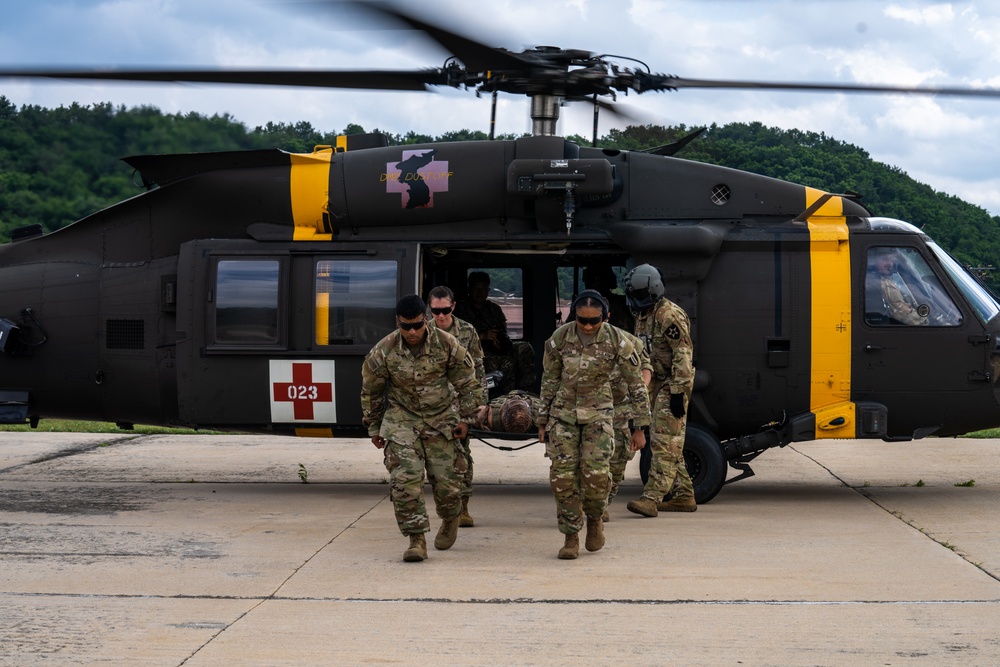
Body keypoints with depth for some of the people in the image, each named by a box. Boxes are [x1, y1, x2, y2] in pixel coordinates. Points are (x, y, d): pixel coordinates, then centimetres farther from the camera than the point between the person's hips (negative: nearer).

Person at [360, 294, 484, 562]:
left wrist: (465, 418, 1)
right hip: (402, 420, 0)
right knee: (404, 480, -14)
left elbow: (466, 382, 1)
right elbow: (371, 391, 3)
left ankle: (450, 520, 36)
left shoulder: (446, 345, -13)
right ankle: (416, 540, -8)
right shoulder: (383, 351, -12)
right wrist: (374, 428, 8)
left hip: (441, 419, 0)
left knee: (446, 480, 4)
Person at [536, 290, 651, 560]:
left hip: (598, 414, -2)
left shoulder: (616, 341, -11)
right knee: (562, 476, -7)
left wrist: (639, 427, -1)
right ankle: (571, 537, 6)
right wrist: (542, 422, 9)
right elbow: (549, 381, 5)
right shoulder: (559, 339, -7)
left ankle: (595, 518, 13)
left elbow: (636, 384, -2)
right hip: (563, 413, 2)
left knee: (596, 473, -16)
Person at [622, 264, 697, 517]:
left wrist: (678, 392, -24)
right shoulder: (642, 316, 14)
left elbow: (683, 356, -21)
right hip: (656, 384, 10)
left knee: (664, 442, -13)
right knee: (670, 443, 12)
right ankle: (684, 496, 19)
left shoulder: (669, 315, -17)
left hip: (673, 385, -10)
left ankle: (652, 497, -19)